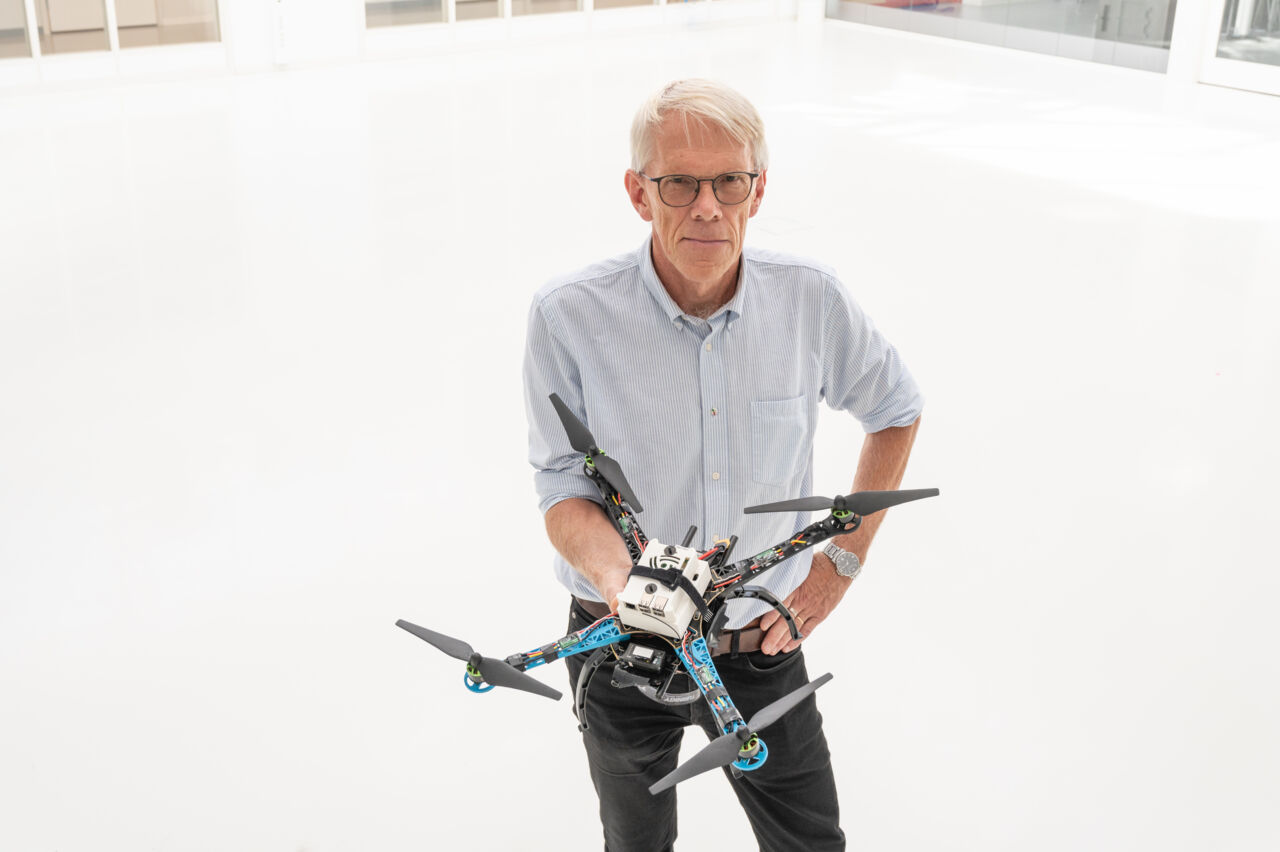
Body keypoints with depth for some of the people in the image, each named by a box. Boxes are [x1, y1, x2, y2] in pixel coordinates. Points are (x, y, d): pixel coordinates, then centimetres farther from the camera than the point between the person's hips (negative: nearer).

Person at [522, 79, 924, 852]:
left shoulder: (809, 298, -13)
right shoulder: (569, 316, -19)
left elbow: (898, 409, 4)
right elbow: (565, 492, -13)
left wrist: (844, 561, 0)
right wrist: (617, 571, -35)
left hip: (763, 642, 1)